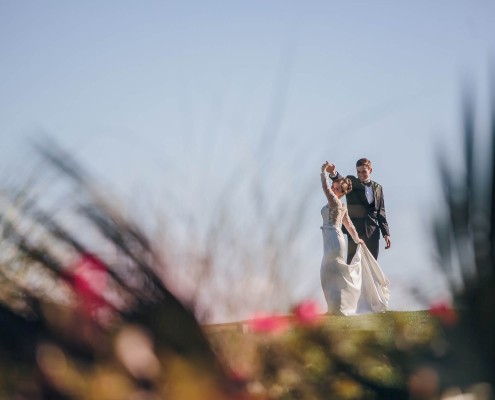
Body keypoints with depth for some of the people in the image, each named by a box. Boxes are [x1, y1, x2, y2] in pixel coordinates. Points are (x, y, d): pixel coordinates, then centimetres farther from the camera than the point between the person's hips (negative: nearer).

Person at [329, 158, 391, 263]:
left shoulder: (377, 187, 12)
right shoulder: (351, 182, 3)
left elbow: (381, 212, 12)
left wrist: (386, 233, 5)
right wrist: (334, 174, -44)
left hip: (373, 232, 3)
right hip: (355, 230, -3)